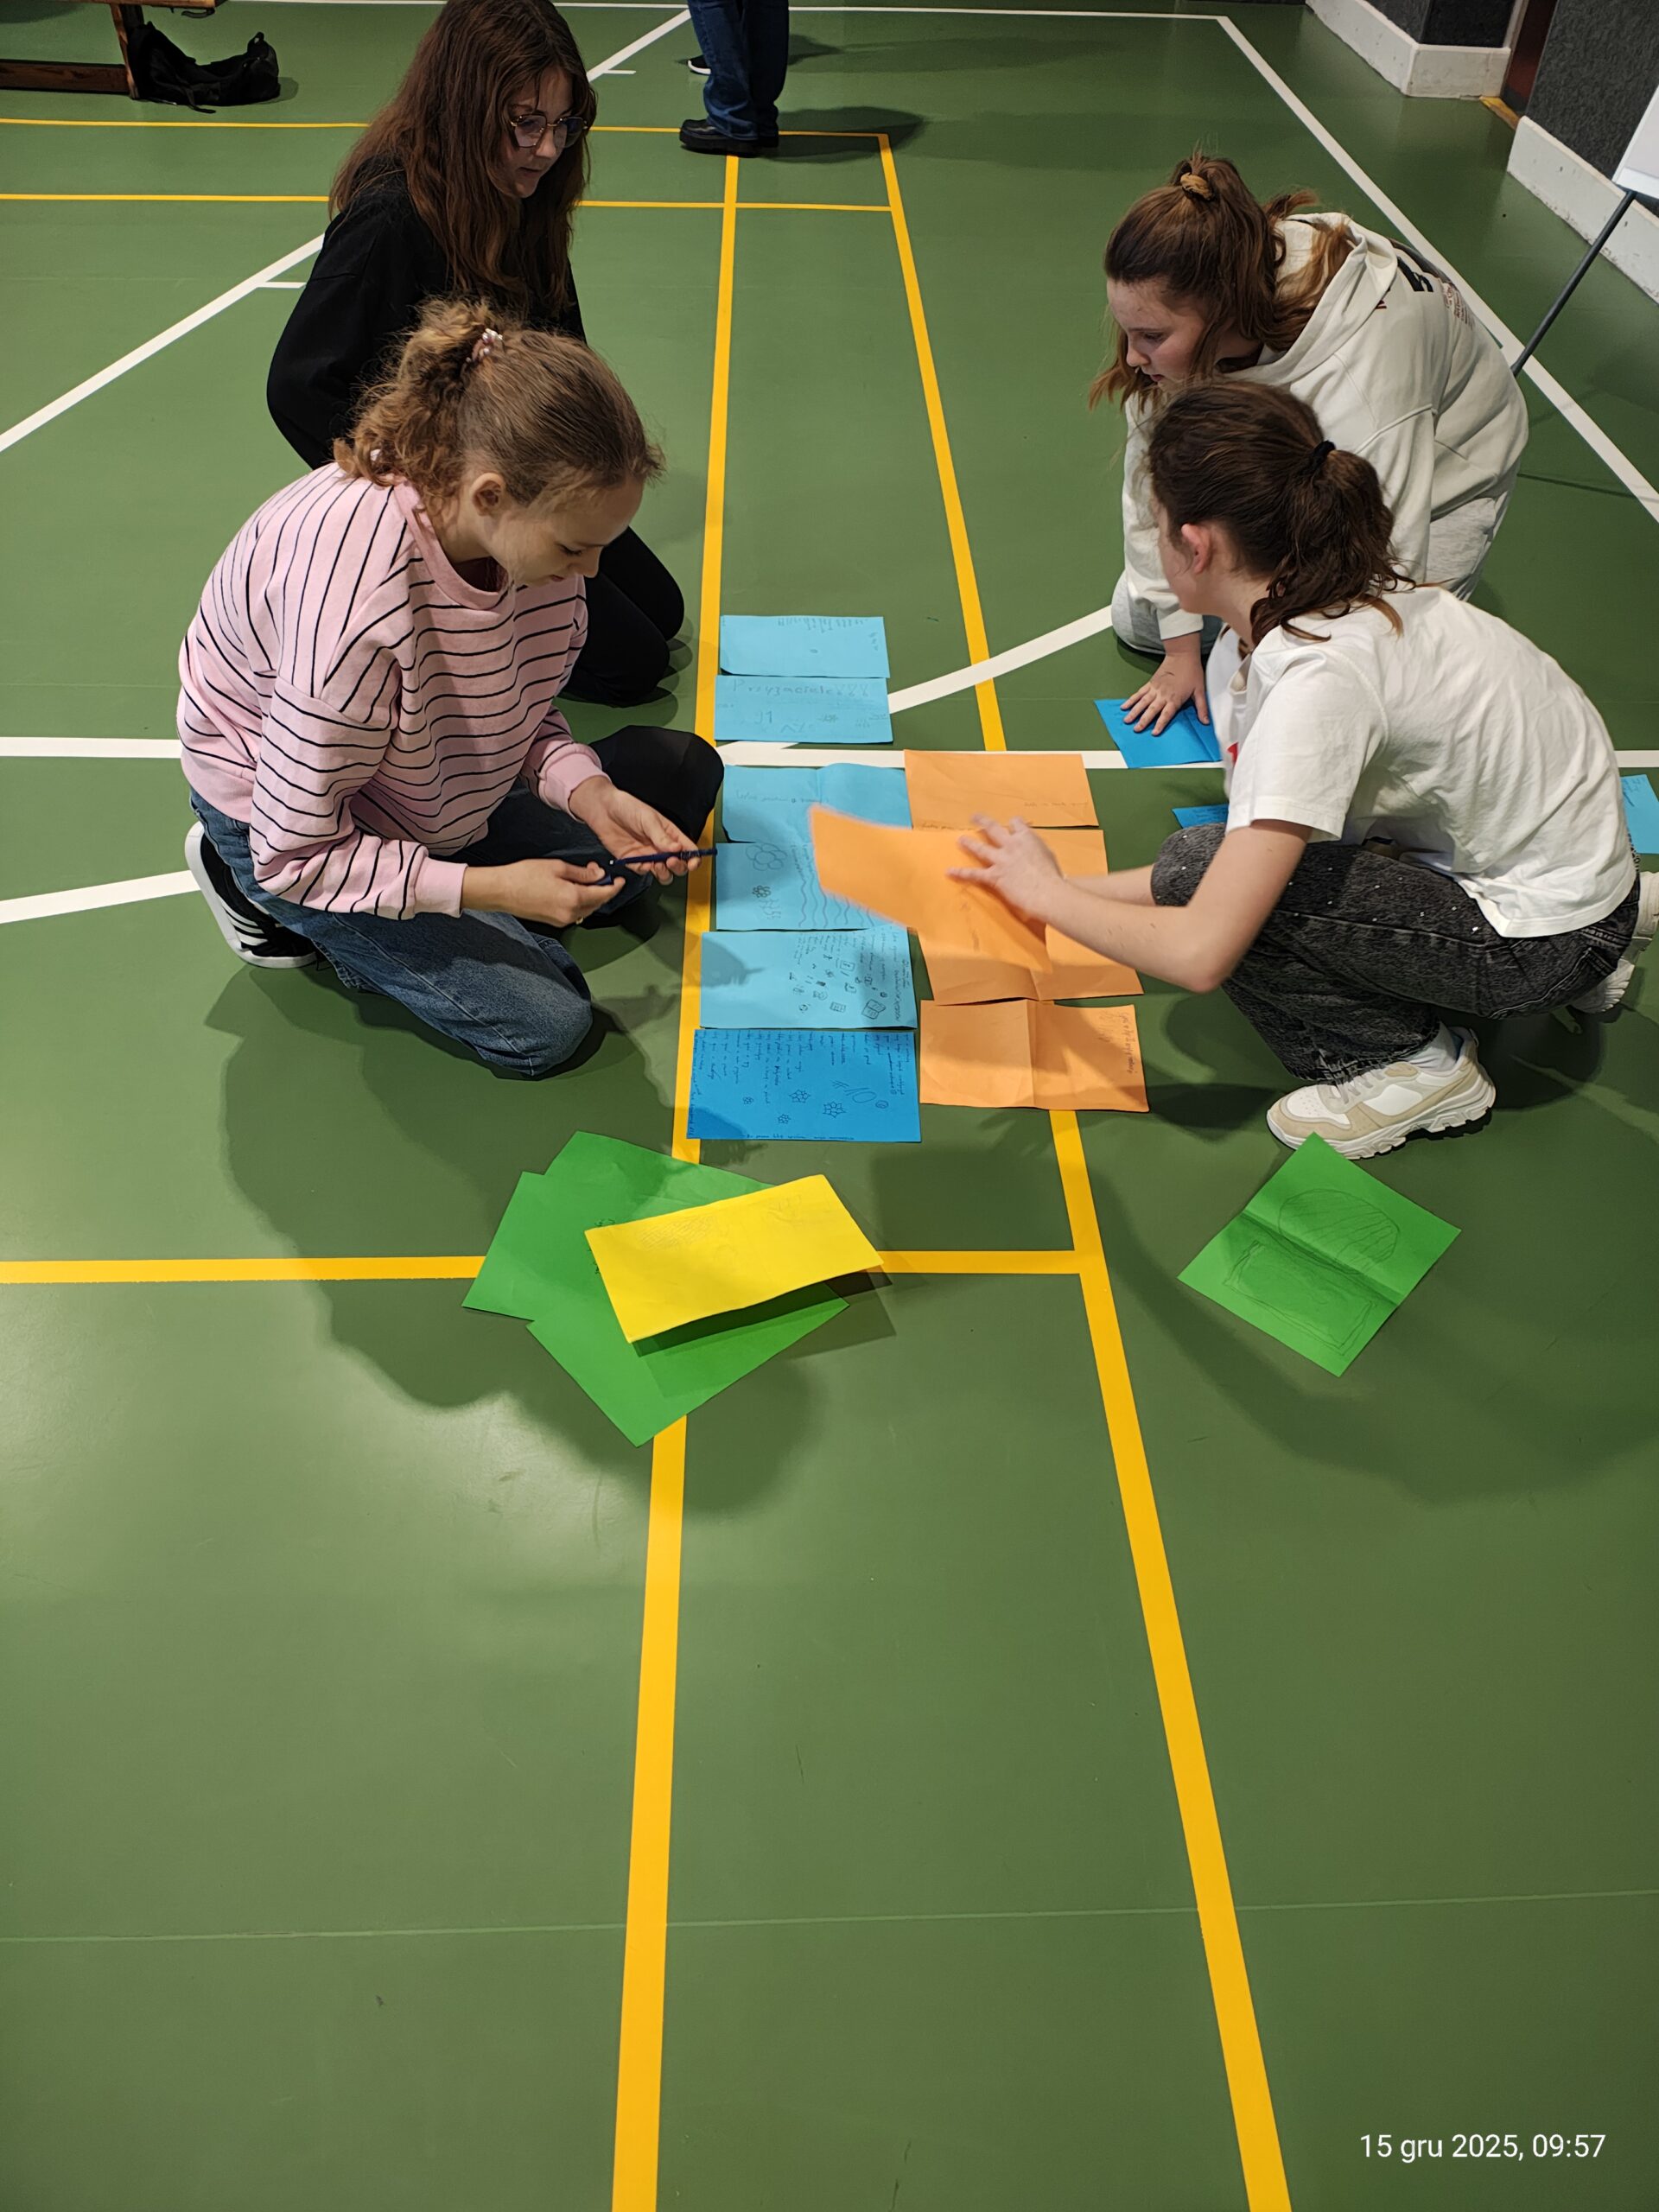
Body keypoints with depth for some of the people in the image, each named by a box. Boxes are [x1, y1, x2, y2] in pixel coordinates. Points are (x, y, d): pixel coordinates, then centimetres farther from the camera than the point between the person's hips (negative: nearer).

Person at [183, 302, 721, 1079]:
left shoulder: (526, 517, -21)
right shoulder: (355, 606, -42)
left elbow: (524, 712, -5)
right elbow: (296, 853, -30)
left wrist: (592, 794, -24)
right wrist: (490, 887, -32)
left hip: (441, 774, 8)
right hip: (287, 822, -7)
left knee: (681, 769, 11)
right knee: (544, 1025, -10)